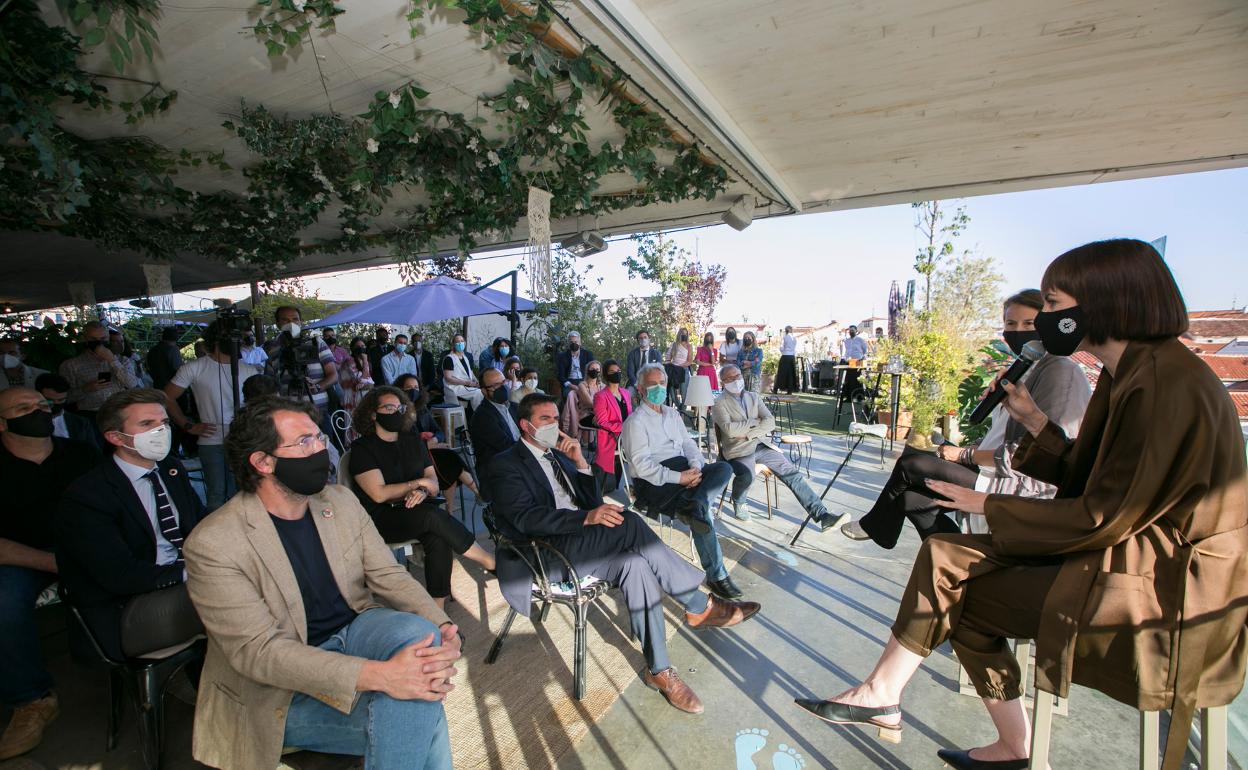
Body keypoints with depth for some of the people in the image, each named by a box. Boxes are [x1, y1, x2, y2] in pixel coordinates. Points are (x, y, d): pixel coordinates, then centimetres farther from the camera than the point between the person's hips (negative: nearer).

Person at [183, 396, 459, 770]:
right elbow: (257, 650, -22)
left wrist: (443, 628, -23)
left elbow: (389, 576, -2)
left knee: (415, 631, -28)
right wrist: (377, 675, -34)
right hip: (282, 688, -5)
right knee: (421, 717, -25)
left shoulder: (341, 500, 0)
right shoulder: (213, 543, -17)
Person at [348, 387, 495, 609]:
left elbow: (433, 484, 9)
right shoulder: (362, 448, -2)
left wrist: (422, 492, -15)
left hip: (416, 512, 4)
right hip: (381, 519, -4)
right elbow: (379, 494, -13)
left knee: (440, 539, -29)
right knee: (434, 516, -31)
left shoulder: (413, 441, 14)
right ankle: (491, 563, -20)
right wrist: (419, 483, -5)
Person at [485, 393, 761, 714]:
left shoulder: (559, 455, 20)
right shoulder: (506, 465, -2)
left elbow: (594, 503, 14)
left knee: (636, 564, -25)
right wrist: (586, 517, -28)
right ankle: (700, 606, -16)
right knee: (630, 523, -27)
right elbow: (526, 517, -17)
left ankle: (658, 669, -14)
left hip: (578, 542, 7)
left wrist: (580, 461, -1)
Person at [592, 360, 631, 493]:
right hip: (609, 442, -6)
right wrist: (623, 427, -21)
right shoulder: (601, 396, -8)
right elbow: (602, 423, -13)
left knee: (616, 480, 13)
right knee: (606, 485, -3)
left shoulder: (626, 393, 13)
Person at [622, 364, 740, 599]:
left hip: (683, 470, 7)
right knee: (702, 511, -28)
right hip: (654, 482, -7)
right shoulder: (635, 421, -2)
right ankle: (716, 575, -18)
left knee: (724, 468, -19)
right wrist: (679, 478, -20)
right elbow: (642, 465, -12)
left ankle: (693, 506, -40)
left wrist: (695, 467, -9)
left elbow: (688, 444, 15)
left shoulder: (673, 414, 22)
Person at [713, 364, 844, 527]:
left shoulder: (753, 397, 17)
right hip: (738, 450, -5)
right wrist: (754, 421, -5)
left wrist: (747, 433, -10)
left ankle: (822, 515, -8)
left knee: (792, 473, -9)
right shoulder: (719, 403, 0)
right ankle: (738, 503, 0)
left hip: (761, 445, 5)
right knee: (747, 476, -34)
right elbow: (729, 429, -16)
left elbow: (770, 422, 4)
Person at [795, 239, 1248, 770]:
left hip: (1163, 580, -9)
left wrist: (989, 506, -13)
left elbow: (1106, 516, -22)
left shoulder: (1170, 384, -22)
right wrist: (1032, 422, 3)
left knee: (961, 593, -8)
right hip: (1127, 544, 9)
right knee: (945, 553, -3)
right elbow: (1086, 479, 11)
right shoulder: (1130, 374, 8)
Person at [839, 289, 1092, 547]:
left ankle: (874, 526, 14)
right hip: (1003, 475, 9)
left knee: (911, 465, -9)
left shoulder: (1061, 371, -15)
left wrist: (965, 454, -12)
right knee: (911, 496, -3)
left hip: (1022, 489, -9)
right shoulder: (1024, 371, 15)